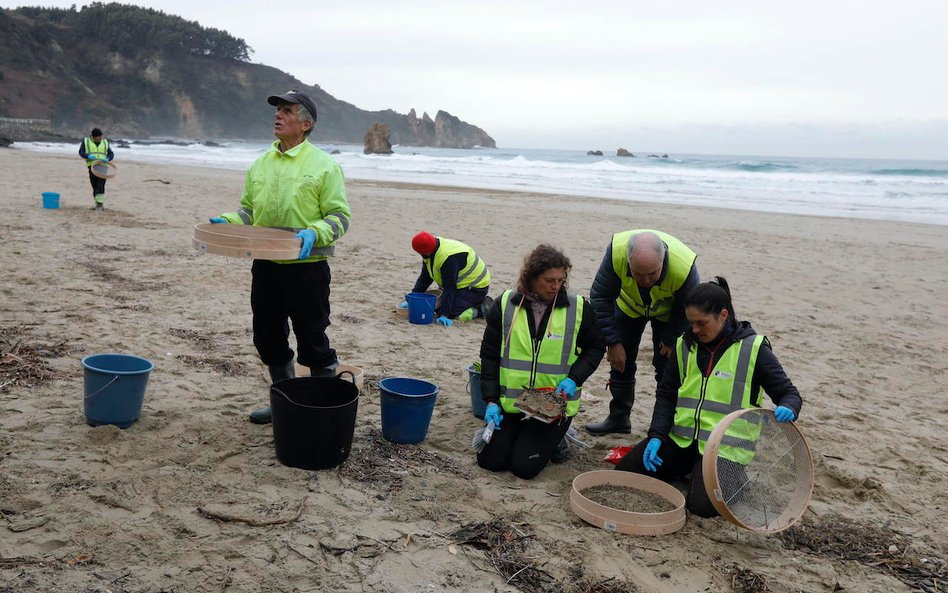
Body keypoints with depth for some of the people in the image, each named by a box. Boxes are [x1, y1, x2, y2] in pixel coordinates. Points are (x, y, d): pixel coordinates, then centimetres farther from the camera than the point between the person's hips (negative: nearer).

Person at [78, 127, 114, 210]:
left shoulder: (105, 142, 13)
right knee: (94, 186, 3)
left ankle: (100, 203, -16)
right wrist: (88, 156, -16)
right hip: (92, 165, 1)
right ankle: (98, 203, 11)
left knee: (100, 185, -14)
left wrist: (107, 159, -8)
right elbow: (81, 152, 3)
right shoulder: (86, 141, 8)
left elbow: (111, 154, 14)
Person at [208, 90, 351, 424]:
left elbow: (340, 217, -9)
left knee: (313, 343, 2)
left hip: (307, 268, -6)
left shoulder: (323, 165, -7)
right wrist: (226, 222, -1)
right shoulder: (261, 164, 12)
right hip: (265, 267, 7)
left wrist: (314, 233, -26)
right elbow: (249, 210, 18)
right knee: (268, 340, 16)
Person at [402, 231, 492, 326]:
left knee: (450, 311, -22)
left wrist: (444, 315, -34)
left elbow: (449, 288, -33)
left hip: (476, 287, -10)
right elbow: (425, 277, 3)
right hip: (462, 285, 10)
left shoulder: (449, 258, -33)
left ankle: (483, 309, -5)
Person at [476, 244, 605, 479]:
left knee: (524, 466, -10)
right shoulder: (505, 305, -3)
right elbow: (489, 354, 2)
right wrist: (491, 400, -6)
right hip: (509, 401, 2)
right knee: (490, 460, -1)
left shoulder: (578, 308, -5)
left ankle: (556, 438, 19)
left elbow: (596, 347, 7)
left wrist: (574, 379, -10)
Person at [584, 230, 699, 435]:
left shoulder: (683, 267, -42)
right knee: (621, 361, 5)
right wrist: (613, 342, -25)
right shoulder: (616, 251, -40)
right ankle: (618, 418, 22)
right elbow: (600, 297, -26)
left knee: (667, 367, -8)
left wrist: (670, 341, -12)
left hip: (668, 312, -2)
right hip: (629, 304, 2)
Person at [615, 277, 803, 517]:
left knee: (702, 504, -25)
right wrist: (656, 435, -6)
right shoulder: (685, 345, 5)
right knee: (624, 472, -3)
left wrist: (787, 409, -28)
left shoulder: (753, 348, -7)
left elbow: (789, 393, -2)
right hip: (681, 438, 5)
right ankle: (690, 467, 18)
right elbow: (666, 395, 8)